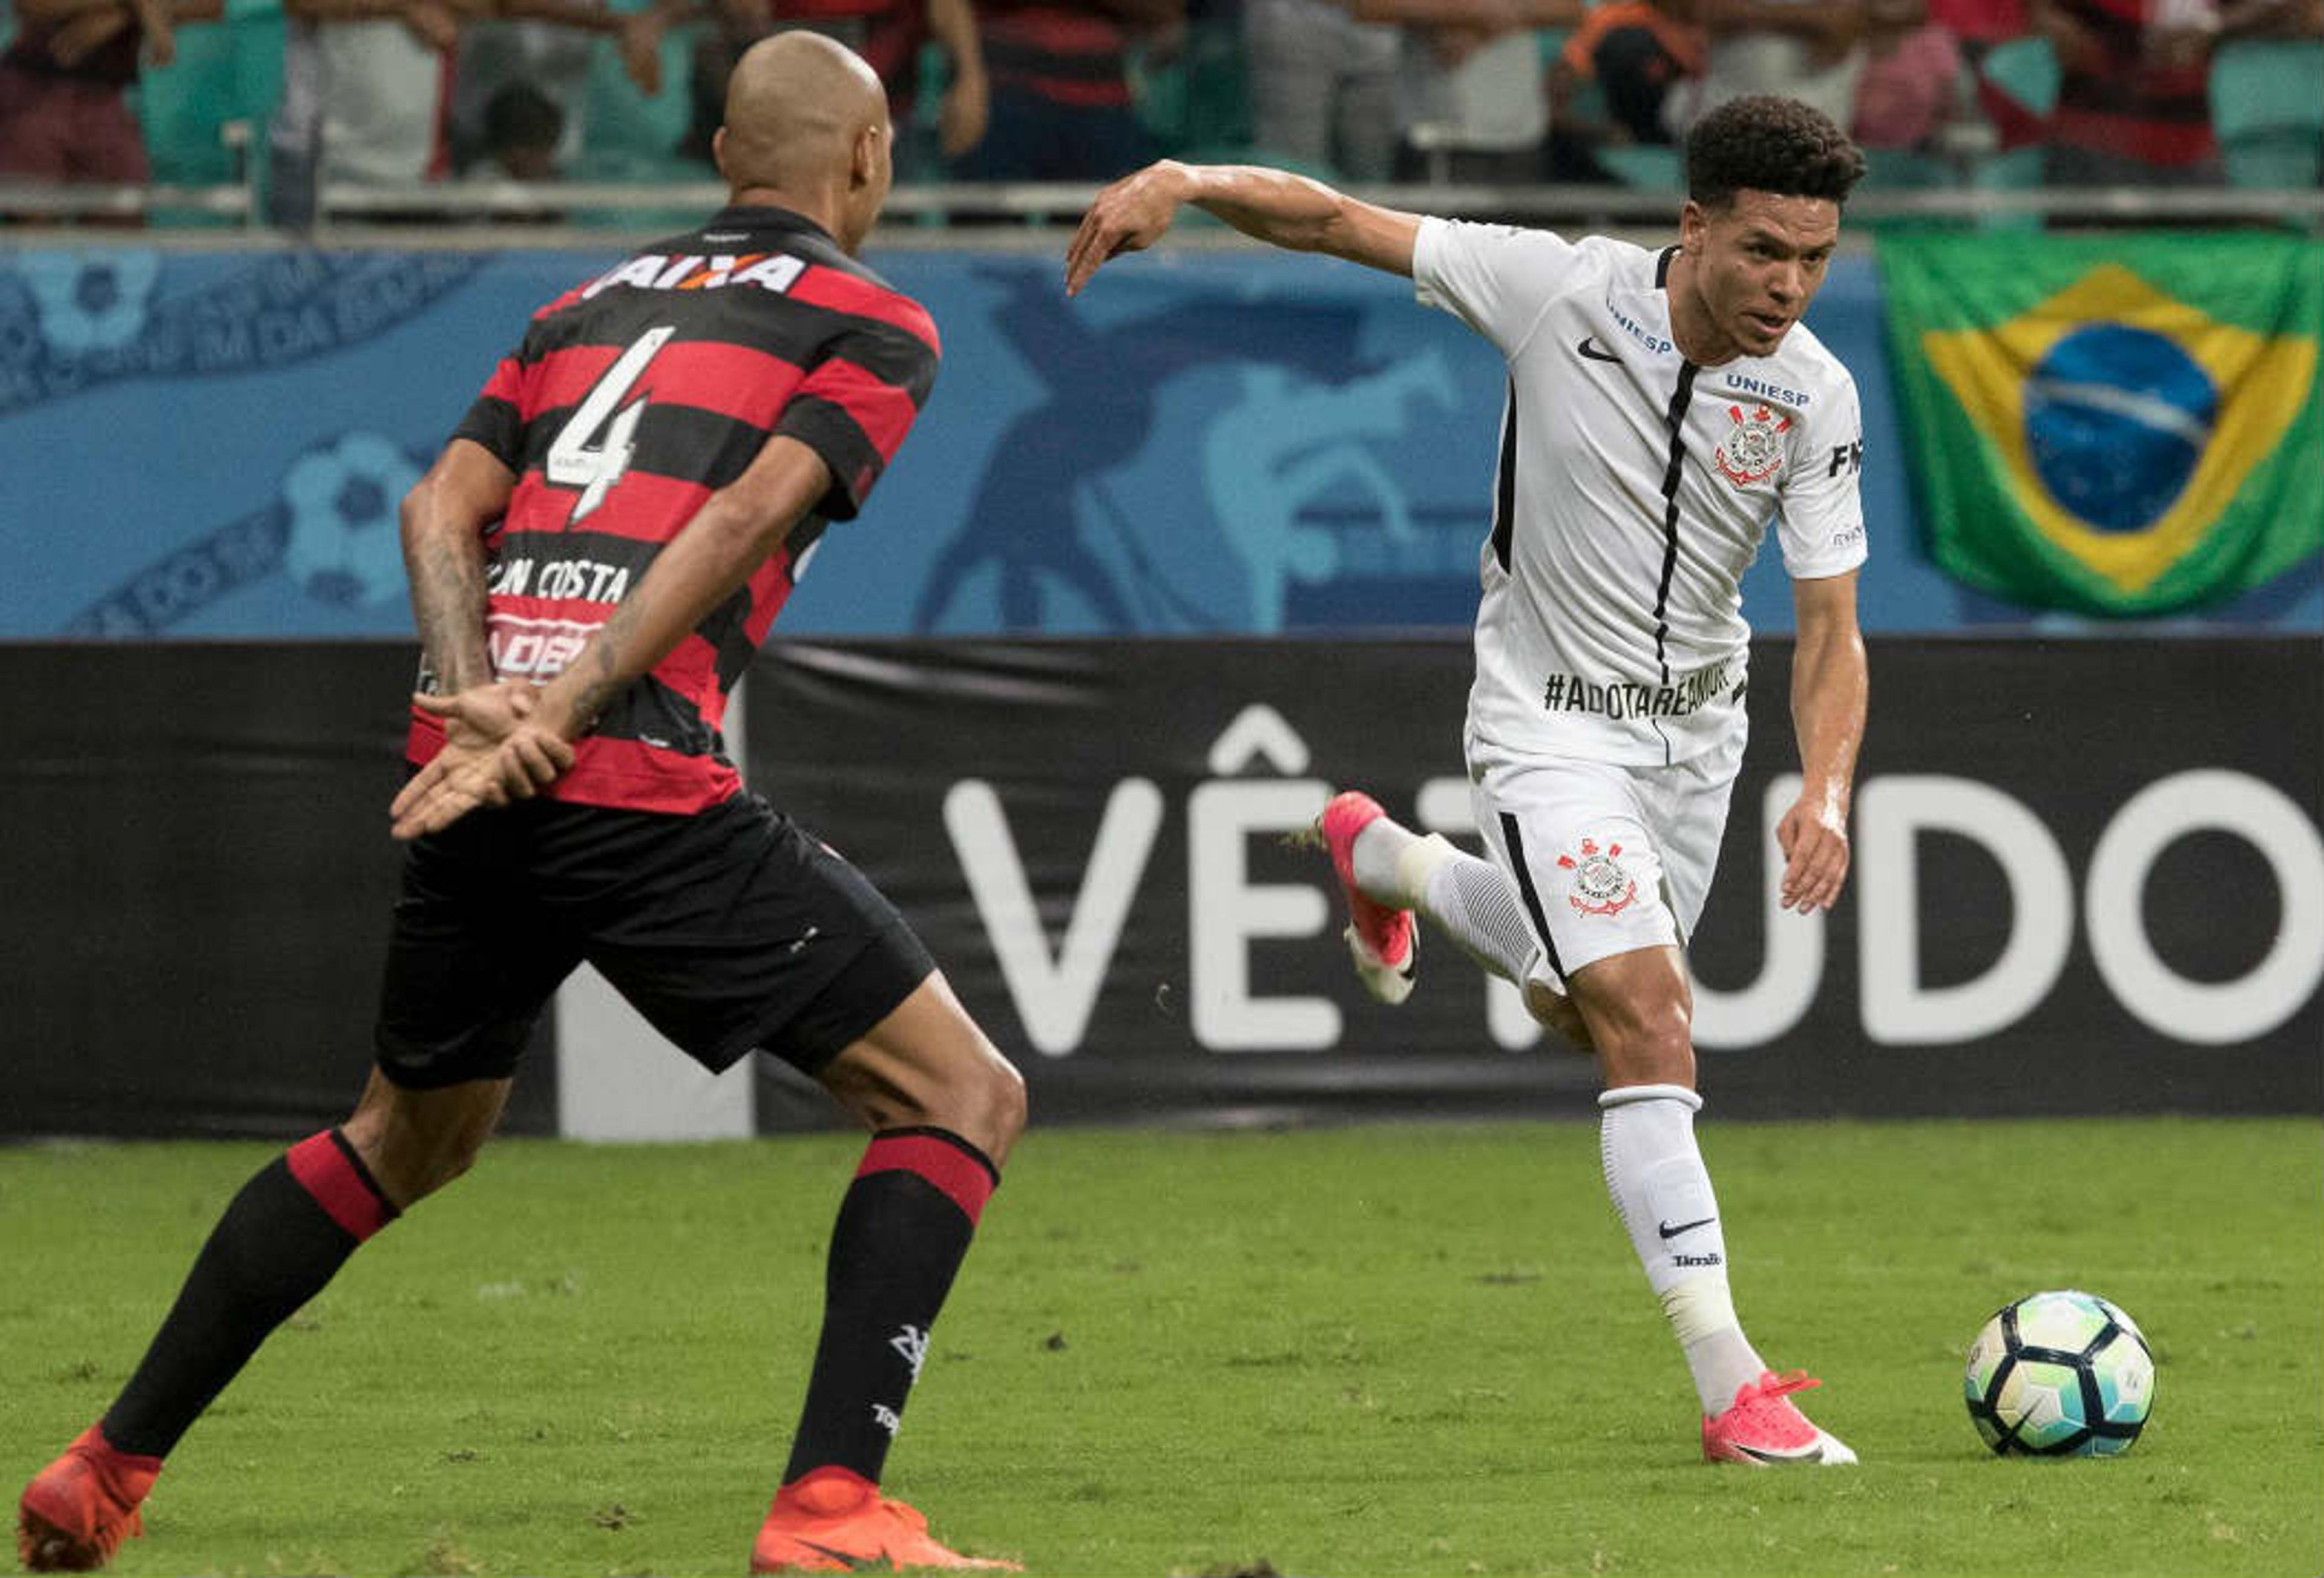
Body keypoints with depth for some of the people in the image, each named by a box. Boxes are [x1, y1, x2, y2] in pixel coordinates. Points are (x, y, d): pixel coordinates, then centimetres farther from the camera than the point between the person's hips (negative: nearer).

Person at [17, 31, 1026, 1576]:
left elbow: (443, 505, 10)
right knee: (963, 1097, 4)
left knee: (407, 1139, 29)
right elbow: (745, 518, -9)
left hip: (474, 769, 7)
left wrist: (480, 700, -4)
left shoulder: (593, 302, 25)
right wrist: (558, 717, -15)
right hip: (644, 785, -7)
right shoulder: (875, 323, 7)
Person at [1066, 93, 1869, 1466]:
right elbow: (1335, 222, -17)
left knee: (1584, 1009, 24)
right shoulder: (1563, 290, -23)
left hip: (1697, 725, 5)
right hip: (1553, 720, -5)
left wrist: (1828, 792, -29)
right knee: (1649, 1025, -19)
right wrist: (1182, 182, -33)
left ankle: (1382, 860, 53)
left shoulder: (1814, 398, -15)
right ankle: (1733, 1391, -20)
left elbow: (1830, 630, -12)